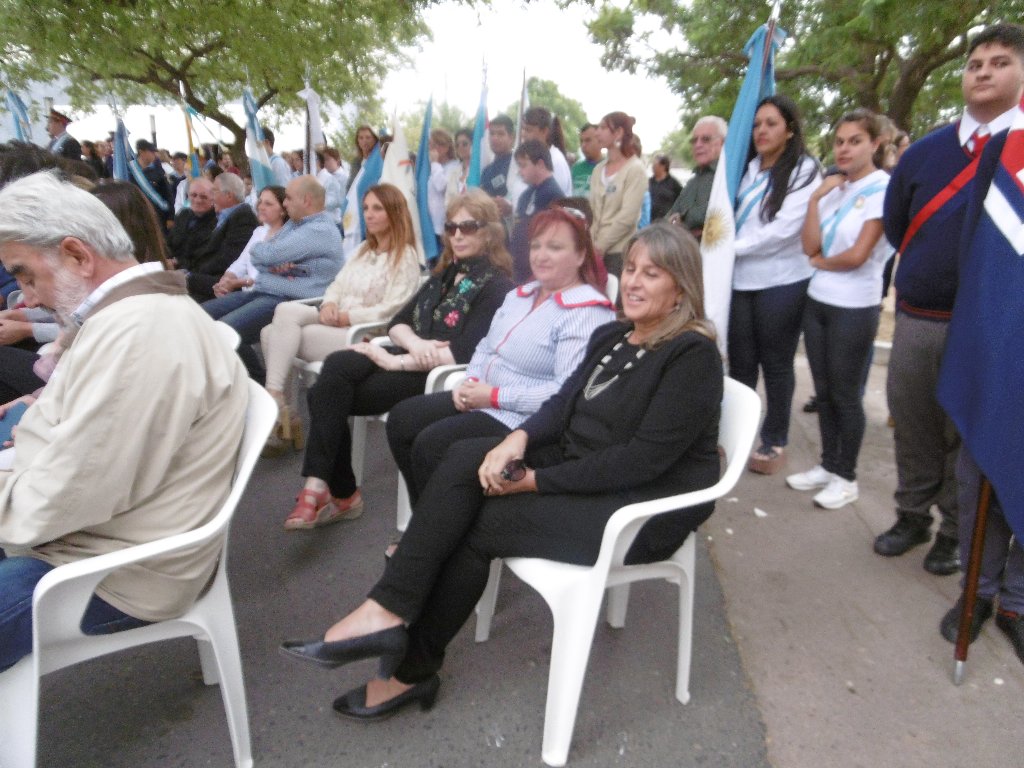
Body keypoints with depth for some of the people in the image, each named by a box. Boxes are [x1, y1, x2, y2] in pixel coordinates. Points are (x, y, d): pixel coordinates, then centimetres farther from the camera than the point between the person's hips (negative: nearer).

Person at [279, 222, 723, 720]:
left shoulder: (692, 355, -15)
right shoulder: (612, 336, 10)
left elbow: (644, 459, -22)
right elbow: (564, 405, 6)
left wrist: (536, 480, -21)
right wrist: (519, 438, -16)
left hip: (645, 506, -7)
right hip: (577, 466, 7)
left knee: (479, 523, -17)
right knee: (464, 458, -16)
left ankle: (412, 668, 3)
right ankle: (387, 615, -17)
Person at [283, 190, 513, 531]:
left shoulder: (496, 287, -5)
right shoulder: (445, 275, 20)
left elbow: (464, 354, -18)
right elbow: (398, 322, 14)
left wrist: (395, 362, -17)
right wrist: (415, 343, -11)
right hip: (412, 359, 7)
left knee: (328, 395, -19)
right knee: (336, 365, -22)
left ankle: (321, 487, -6)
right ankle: (320, 486, -17)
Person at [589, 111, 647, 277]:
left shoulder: (635, 170, -4)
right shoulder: (598, 169, 14)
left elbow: (627, 217, -13)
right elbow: (591, 211, 11)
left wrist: (599, 245, -12)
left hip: (621, 251, -5)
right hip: (597, 250, 5)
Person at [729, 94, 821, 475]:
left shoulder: (803, 170, -4)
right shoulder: (747, 168, 13)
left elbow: (783, 229, -15)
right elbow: (731, 214, 12)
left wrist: (731, 246, -12)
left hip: (781, 283, -4)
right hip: (741, 279, 5)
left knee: (776, 364, 7)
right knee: (740, 362, 11)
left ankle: (774, 441, 20)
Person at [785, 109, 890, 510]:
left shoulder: (883, 188, -10)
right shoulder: (834, 187, 8)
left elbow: (858, 255, -17)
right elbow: (810, 246, -2)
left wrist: (820, 262, -1)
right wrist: (816, 197, -7)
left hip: (854, 308, -6)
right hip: (817, 301, 6)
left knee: (845, 394, 4)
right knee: (823, 391, 12)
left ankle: (846, 477, 18)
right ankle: (828, 465, 26)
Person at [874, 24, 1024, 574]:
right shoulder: (926, 150, 7)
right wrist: (933, 264, 12)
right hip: (916, 316, 3)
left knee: (969, 433, 8)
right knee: (912, 425, 12)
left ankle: (956, 532, 24)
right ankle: (913, 516, 29)